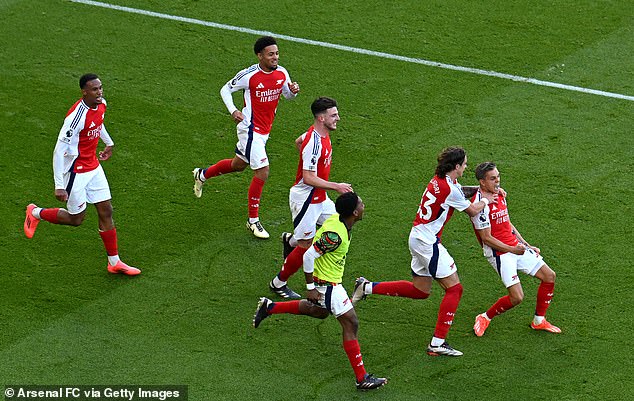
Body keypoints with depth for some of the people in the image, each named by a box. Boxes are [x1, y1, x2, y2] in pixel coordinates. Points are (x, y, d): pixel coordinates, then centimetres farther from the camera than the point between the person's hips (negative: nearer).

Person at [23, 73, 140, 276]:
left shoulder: (101, 104, -5)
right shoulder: (76, 116, -30)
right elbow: (59, 151, -28)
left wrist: (109, 142, 35)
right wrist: (59, 186, -29)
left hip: (94, 168, 8)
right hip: (75, 172, -8)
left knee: (106, 212, 8)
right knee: (76, 219, 7)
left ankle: (114, 263, 18)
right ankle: (36, 213, 31)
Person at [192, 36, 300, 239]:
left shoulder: (282, 73, -3)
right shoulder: (249, 75, -19)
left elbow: (287, 94, 14)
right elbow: (226, 89, -5)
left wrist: (293, 91, -10)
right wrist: (233, 111, -20)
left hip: (264, 130, 8)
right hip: (251, 129, -8)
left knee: (238, 165, 24)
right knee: (262, 172, -12)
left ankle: (202, 175, 50)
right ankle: (253, 221, 2)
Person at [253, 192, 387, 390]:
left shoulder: (338, 219, -4)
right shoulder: (335, 235, -33)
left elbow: (317, 237, 14)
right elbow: (309, 256, -29)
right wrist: (310, 288, -21)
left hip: (330, 279, 10)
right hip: (326, 283, -10)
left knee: (319, 311, 34)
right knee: (350, 324, -7)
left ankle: (269, 307, 39)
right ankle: (362, 378, -3)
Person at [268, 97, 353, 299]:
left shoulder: (320, 133, 2)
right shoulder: (314, 143, -28)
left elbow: (298, 141, 23)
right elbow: (308, 178, -29)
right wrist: (336, 186, -27)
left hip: (319, 197, 9)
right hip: (305, 199, -9)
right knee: (306, 247, -2)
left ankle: (291, 239, 28)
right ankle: (278, 283, 16)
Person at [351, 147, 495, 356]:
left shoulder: (438, 181, 7)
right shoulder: (450, 189, -20)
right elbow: (472, 210, -5)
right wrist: (486, 200, 14)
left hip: (418, 237, 9)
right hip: (428, 242, -9)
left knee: (420, 290, 18)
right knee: (454, 288, -4)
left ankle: (367, 287, 18)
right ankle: (438, 343, -5)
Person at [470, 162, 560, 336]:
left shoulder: (500, 194, 10)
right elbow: (486, 238, -18)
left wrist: (527, 246, 18)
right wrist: (512, 250, -23)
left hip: (516, 247, 9)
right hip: (499, 254, -9)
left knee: (549, 276, 6)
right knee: (516, 297, -17)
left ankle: (539, 320, 21)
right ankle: (485, 318, 8)